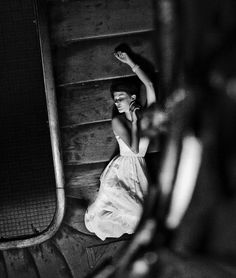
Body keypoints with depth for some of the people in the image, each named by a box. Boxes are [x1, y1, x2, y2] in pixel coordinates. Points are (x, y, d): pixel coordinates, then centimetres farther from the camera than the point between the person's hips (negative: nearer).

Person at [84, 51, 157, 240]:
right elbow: (134, 148, -15)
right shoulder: (118, 121, -5)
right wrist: (134, 122, -8)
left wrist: (131, 63, -3)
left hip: (139, 171, 4)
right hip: (121, 170, -3)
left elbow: (149, 85, -4)